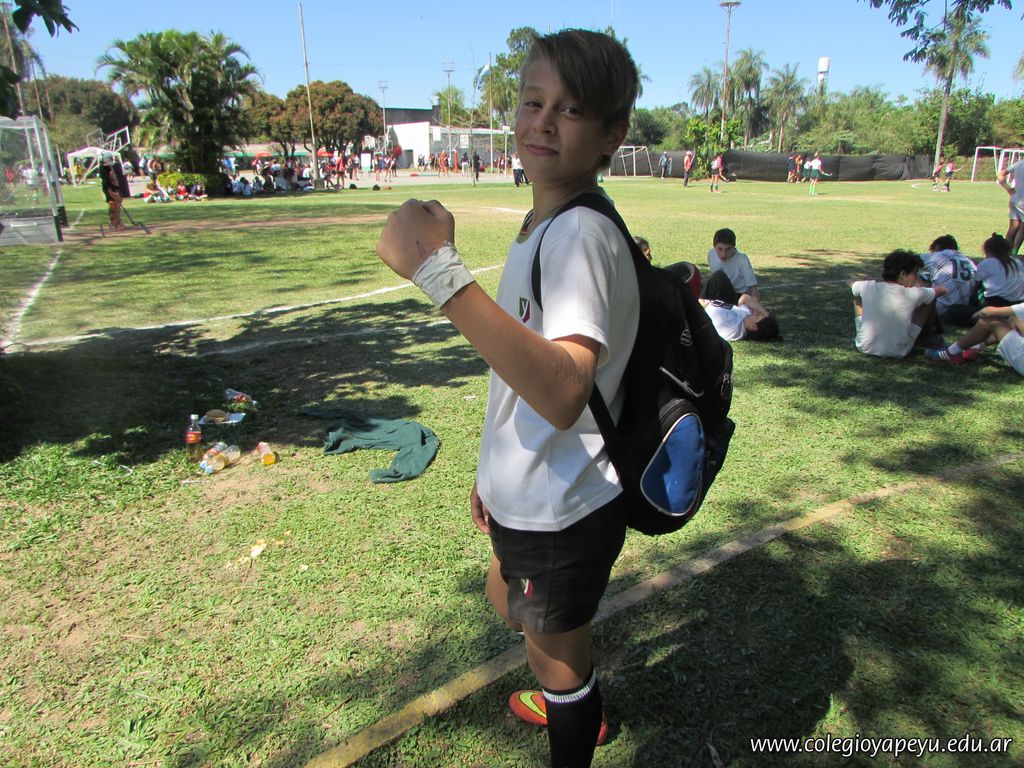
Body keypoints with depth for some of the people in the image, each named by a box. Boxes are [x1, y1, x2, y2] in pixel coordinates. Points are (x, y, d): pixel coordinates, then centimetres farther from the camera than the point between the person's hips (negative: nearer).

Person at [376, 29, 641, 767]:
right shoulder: (543, 226, 5)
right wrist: (497, 470, 19)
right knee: (511, 605, 34)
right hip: (526, 500, 10)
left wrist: (440, 271, -47)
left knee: (561, 662, 14)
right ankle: (572, 700, 62)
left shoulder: (584, 233, -26)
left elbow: (563, 392, -44)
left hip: (562, 513, -10)